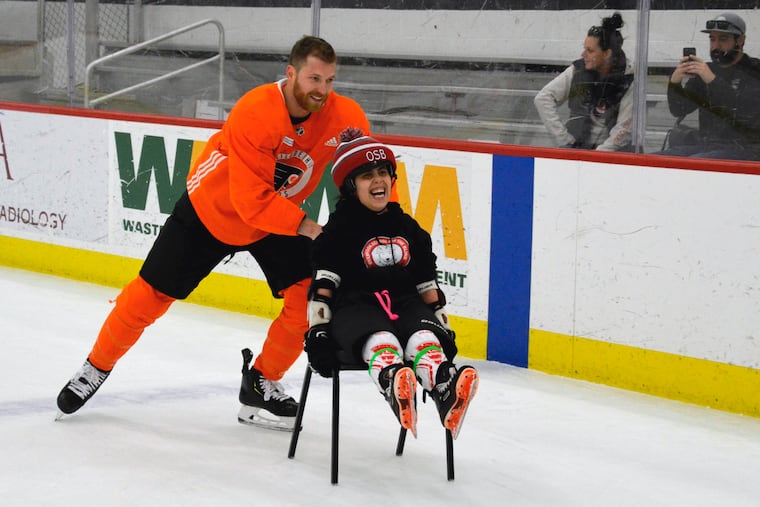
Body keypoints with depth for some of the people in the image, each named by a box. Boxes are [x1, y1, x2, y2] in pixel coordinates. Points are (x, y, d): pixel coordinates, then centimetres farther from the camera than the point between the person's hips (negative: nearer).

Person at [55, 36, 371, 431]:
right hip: (211, 209, -4)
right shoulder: (253, 113, -34)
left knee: (310, 297, -13)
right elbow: (251, 201, -35)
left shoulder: (344, 116, -21)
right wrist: (306, 228, -37)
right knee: (150, 295, 1)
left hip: (282, 217, 4)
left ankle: (261, 384, 8)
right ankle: (97, 367, 25)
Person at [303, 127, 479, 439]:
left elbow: (426, 282, 23)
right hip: (355, 306, -4)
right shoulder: (340, 230, 3)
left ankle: (446, 393, -59)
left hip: (404, 304, 4)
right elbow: (322, 284, -3)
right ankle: (395, 389, -71)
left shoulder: (407, 227, 19)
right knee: (381, 342, -38)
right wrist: (318, 331, -11)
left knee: (425, 339, -30)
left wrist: (443, 326, 18)